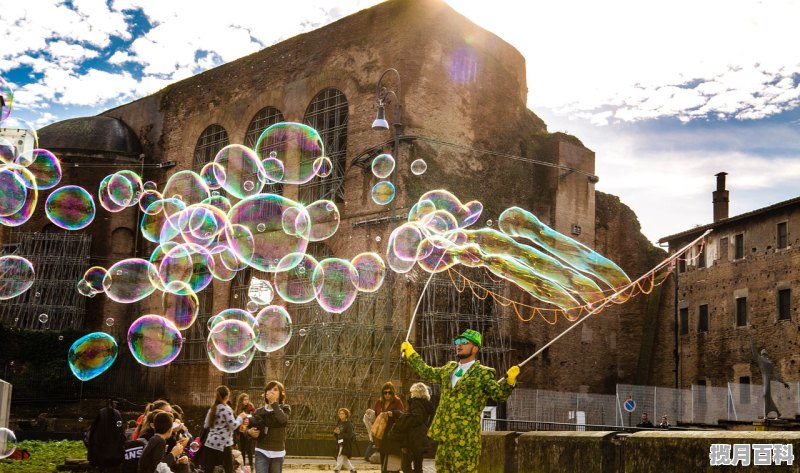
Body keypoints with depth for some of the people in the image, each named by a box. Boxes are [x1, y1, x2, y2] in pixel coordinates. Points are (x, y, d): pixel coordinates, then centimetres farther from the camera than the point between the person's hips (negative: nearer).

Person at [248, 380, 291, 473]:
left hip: (277, 453, -1)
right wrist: (249, 432, -13)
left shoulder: (285, 408, -1)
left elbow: (282, 419, -24)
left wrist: (274, 403, -19)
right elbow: (252, 429, 10)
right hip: (261, 452, 1)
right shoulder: (259, 411, 5)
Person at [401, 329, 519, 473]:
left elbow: (500, 394, -12)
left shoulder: (483, 373, -5)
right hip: (445, 434, 7)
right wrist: (410, 353, 34)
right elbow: (426, 372, 31)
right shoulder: (449, 368, 16)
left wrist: (509, 380, -31)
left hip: (466, 436, -7)